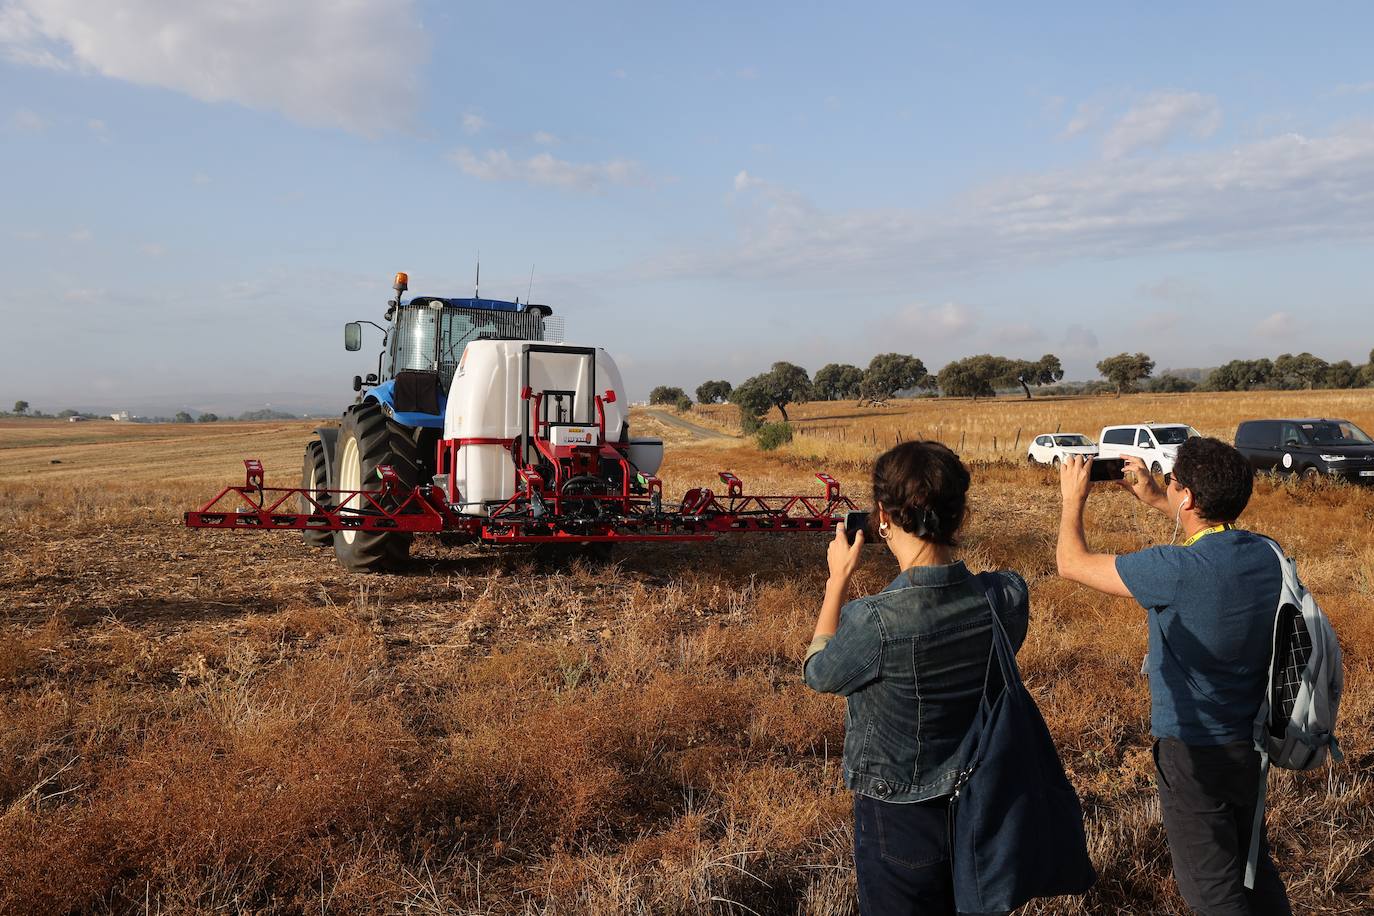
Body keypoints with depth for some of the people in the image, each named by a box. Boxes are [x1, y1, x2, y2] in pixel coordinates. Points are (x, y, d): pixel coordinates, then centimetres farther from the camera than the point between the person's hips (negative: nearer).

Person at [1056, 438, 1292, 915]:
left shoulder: (1176, 570, -29)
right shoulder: (1265, 553, -8)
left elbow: (1072, 563, -16)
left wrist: (1074, 498, 0)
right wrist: (1154, 499, 19)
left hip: (1195, 751, -7)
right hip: (1252, 742, 7)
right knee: (1252, 861, 27)